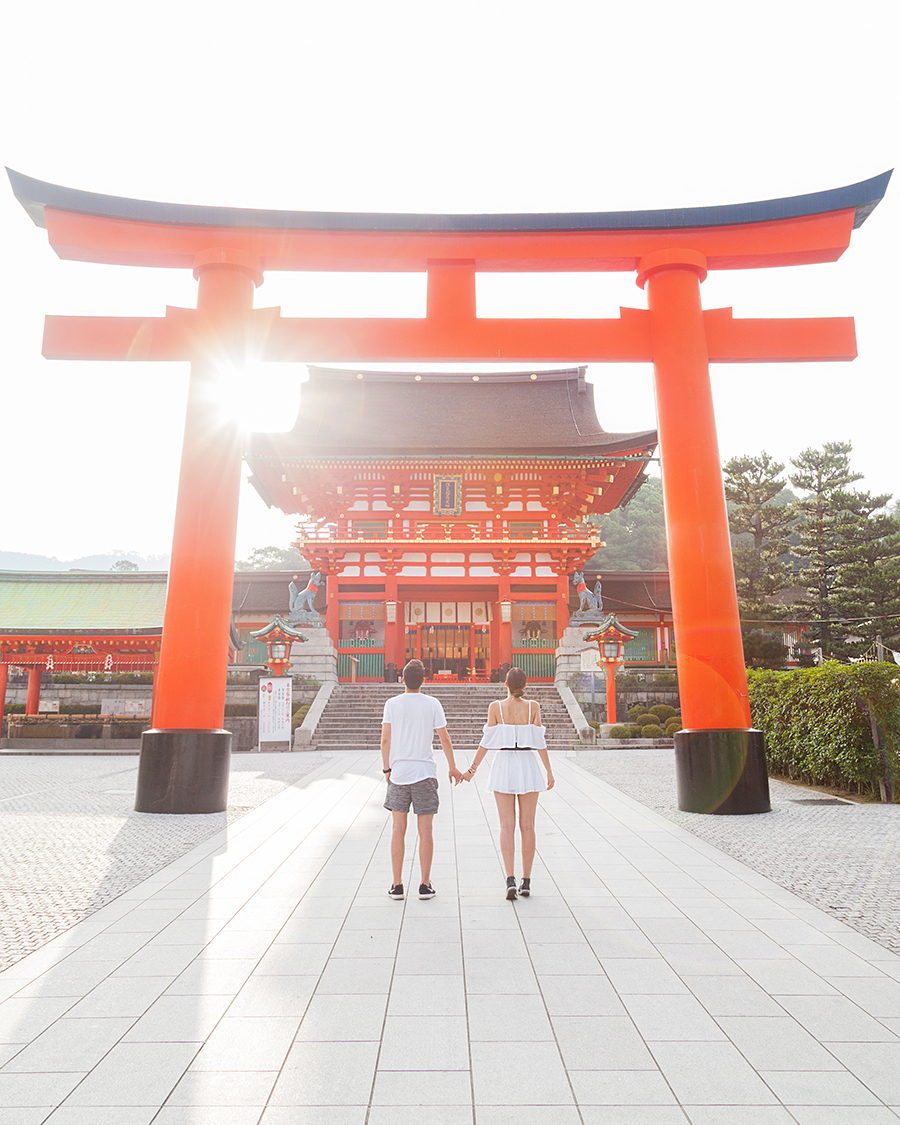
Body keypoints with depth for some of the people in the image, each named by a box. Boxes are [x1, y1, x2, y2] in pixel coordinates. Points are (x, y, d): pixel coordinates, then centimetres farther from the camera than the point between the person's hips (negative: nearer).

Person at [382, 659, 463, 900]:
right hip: (425, 772, -1)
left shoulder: (392, 704, -1)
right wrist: (452, 767, 12)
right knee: (425, 831, 6)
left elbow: (385, 740, -3)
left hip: (398, 772, 1)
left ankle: (397, 885, 12)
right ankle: (425, 885, 10)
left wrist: (387, 769, 8)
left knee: (398, 830, 9)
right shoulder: (432, 704, -1)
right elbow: (445, 739, 1)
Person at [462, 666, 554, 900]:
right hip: (528, 766, 1)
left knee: (507, 826, 2)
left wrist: (472, 769, 1)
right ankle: (526, 882, 11)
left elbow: (487, 741, -5)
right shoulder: (533, 706, -2)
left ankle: (510, 880, -10)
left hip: (504, 766, 0)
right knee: (527, 826, 8)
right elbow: (539, 740, -5)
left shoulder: (496, 707, -4)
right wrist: (549, 771, 1)